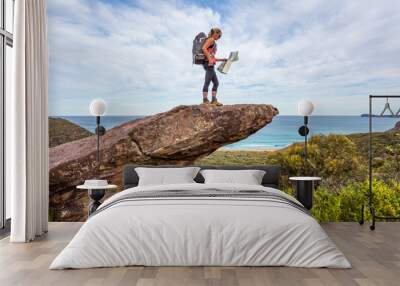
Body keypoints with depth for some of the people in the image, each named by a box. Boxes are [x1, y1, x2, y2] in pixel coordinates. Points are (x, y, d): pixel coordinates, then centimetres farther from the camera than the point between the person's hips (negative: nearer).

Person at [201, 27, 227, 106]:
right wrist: (209, 59, -23)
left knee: (216, 83, 10)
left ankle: (214, 100, 11)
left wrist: (221, 59, 24)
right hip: (208, 63, -10)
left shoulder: (213, 42, 26)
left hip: (210, 64, 10)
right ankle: (205, 100, -11)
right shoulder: (211, 39, -1)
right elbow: (204, 48, -18)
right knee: (207, 82, -11)